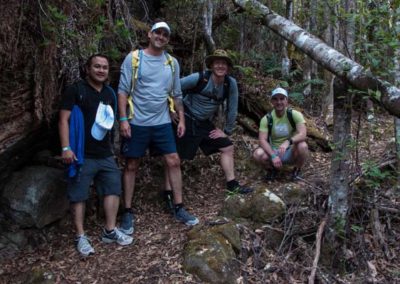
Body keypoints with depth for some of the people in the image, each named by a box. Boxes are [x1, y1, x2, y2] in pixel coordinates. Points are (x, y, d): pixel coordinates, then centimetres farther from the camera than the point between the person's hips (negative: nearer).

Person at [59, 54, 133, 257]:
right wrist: (66, 148, -20)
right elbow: (64, 120, -11)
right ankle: (81, 237, 10)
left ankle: (110, 231, 18)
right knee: (78, 195, 0)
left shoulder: (109, 93, 14)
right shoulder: (75, 90, -6)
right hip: (82, 155, -6)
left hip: (105, 154, 7)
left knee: (113, 188, 6)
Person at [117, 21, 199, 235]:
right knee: (131, 166, 5)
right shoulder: (133, 58, -4)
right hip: (137, 123, -3)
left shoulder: (172, 62, 7)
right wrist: (123, 119, -14)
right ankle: (128, 212, 17)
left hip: (162, 123, 4)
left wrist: (182, 120, 9)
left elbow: (177, 94, 13)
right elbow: (123, 90, -7)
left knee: (174, 162, 2)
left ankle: (179, 209, 15)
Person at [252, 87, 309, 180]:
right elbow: (262, 140, -17)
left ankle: (297, 170, -1)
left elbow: (303, 134, -26)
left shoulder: (295, 114, -13)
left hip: (291, 152, 0)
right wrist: (273, 156, -34)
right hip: (274, 151, 1)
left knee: (302, 146, -34)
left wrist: (288, 142, -45)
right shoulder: (266, 119, -9)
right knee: (257, 154, -30)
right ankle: (272, 168, 5)